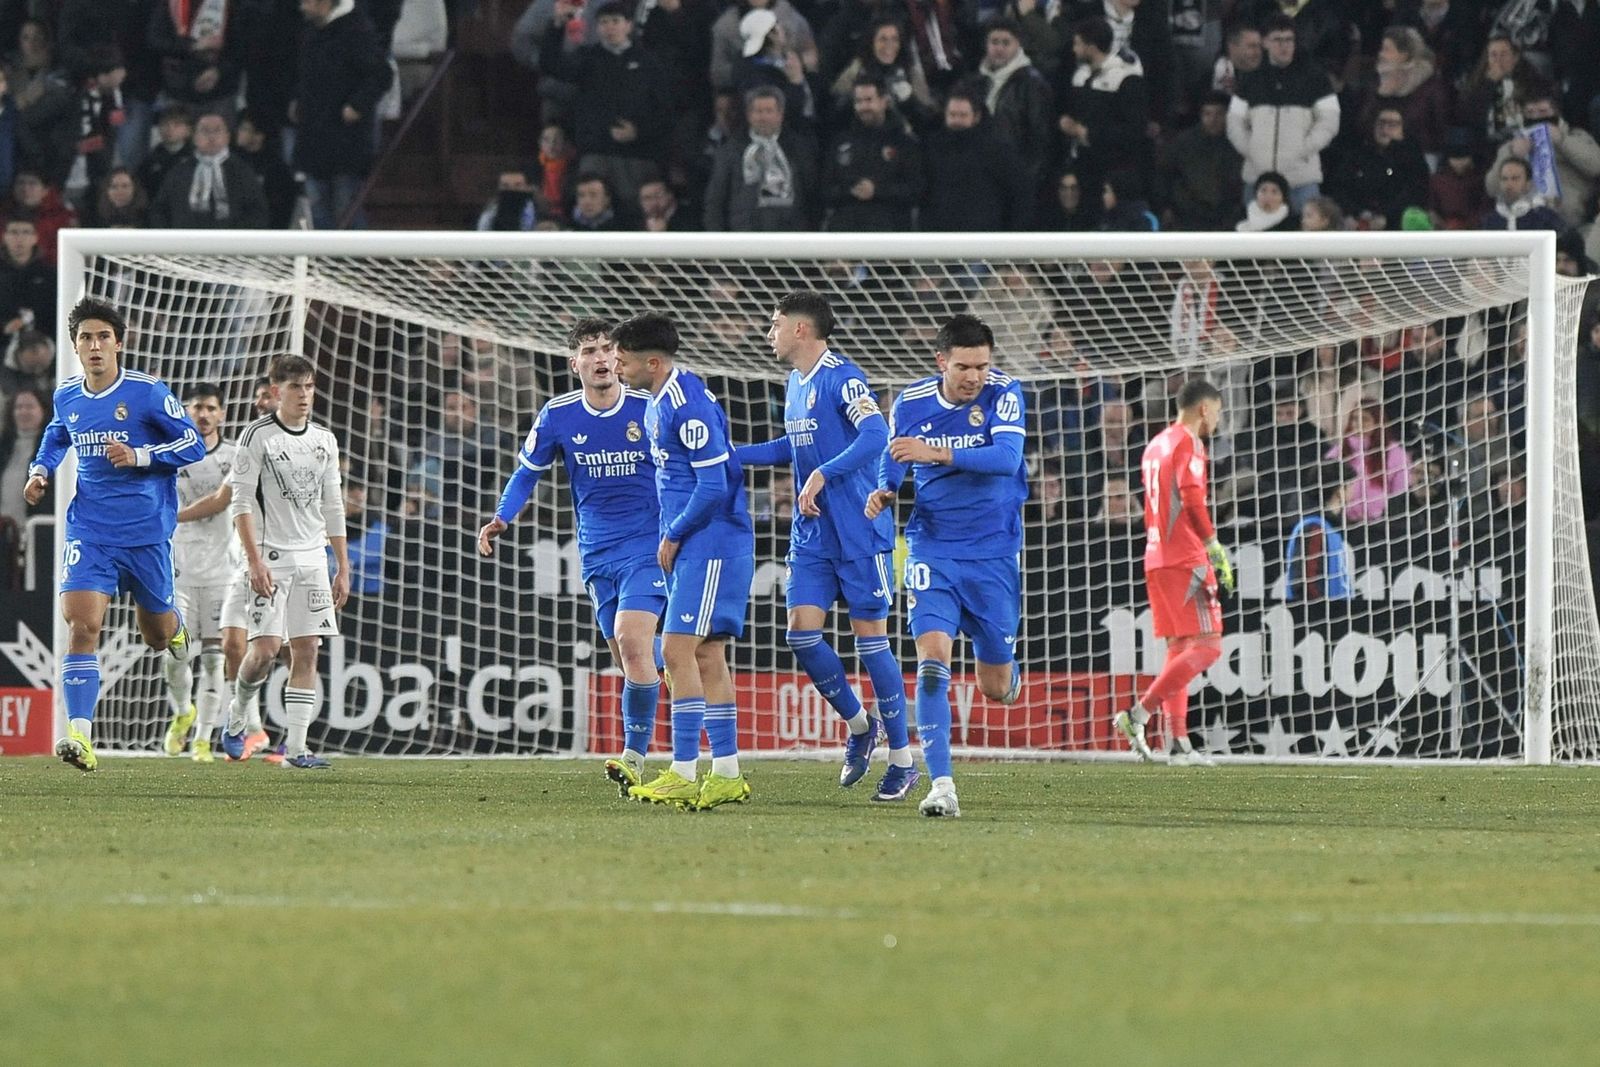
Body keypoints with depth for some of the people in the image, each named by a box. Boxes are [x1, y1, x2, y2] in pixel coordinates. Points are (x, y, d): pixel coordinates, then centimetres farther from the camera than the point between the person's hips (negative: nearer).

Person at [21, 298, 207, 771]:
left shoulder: (148, 392, -9)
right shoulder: (67, 397, 4)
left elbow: (193, 443, -6)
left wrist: (139, 455, -20)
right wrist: (40, 470, 7)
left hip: (147, 532, -1)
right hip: (89, 532, 1)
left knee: (157, 634, 14)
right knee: (82, 624, -19)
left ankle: (173, 624, 54)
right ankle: (80, 736, -23)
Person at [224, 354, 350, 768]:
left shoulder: (324, 440, 12)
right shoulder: (258, 435, -5)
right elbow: (242, 502, -8)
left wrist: (343, 568, 14)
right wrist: (255, 561, -17)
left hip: (312, 557, 5)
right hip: (271, 556, -5)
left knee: (306, 650, -1)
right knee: (266, 648, -13)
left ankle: (296, 747, -1)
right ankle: (236, 718, 13)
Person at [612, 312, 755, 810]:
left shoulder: (688, 405, -18)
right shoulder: (658, 403, 14)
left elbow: (713, 486, -21)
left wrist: (673, 537, -11)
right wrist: (672, 536, 14)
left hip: (711, 543, -10)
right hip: (691, 546, 10)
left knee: (678, 650, -12)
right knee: (706, 657, 10)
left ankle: (684, 774, -12)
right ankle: (727, 777, 14)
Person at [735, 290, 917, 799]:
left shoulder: (842, 378, -15)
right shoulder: (795, 383, 13)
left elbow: (875, 436, -29)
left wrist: (822, 475, -35)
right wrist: (726, 454, 24)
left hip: (859, 531, -8)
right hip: (811, 534, 8)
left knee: (869, 636, -4)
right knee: (801, 632, -1)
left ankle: (903, 760, 6)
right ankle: (858, 725, 20)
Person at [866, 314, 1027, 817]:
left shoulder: (1004, 394, -10)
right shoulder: (909, 404, -3)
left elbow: (1006, 458, -25)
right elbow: (893, 457, 16)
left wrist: (937, 453, -34)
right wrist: (885, 491, -7)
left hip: (994, 553, 0)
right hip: (932, 550, 0)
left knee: (996, 685, 7)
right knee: (933, 657, -20)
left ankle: (1007, 673, 47)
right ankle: (941, 785, -19)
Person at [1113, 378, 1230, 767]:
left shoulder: (1156, 445, 20)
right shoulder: (1188, 443, -8)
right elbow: (1192, 499, -20)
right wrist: (1215, 548, -17)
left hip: (1157, 559, 9)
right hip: (1185, 560, -9)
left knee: (1179, 648, 11)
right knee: (1206, 645, -10)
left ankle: (1178, 742, 5)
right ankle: (1139, 713, -18)